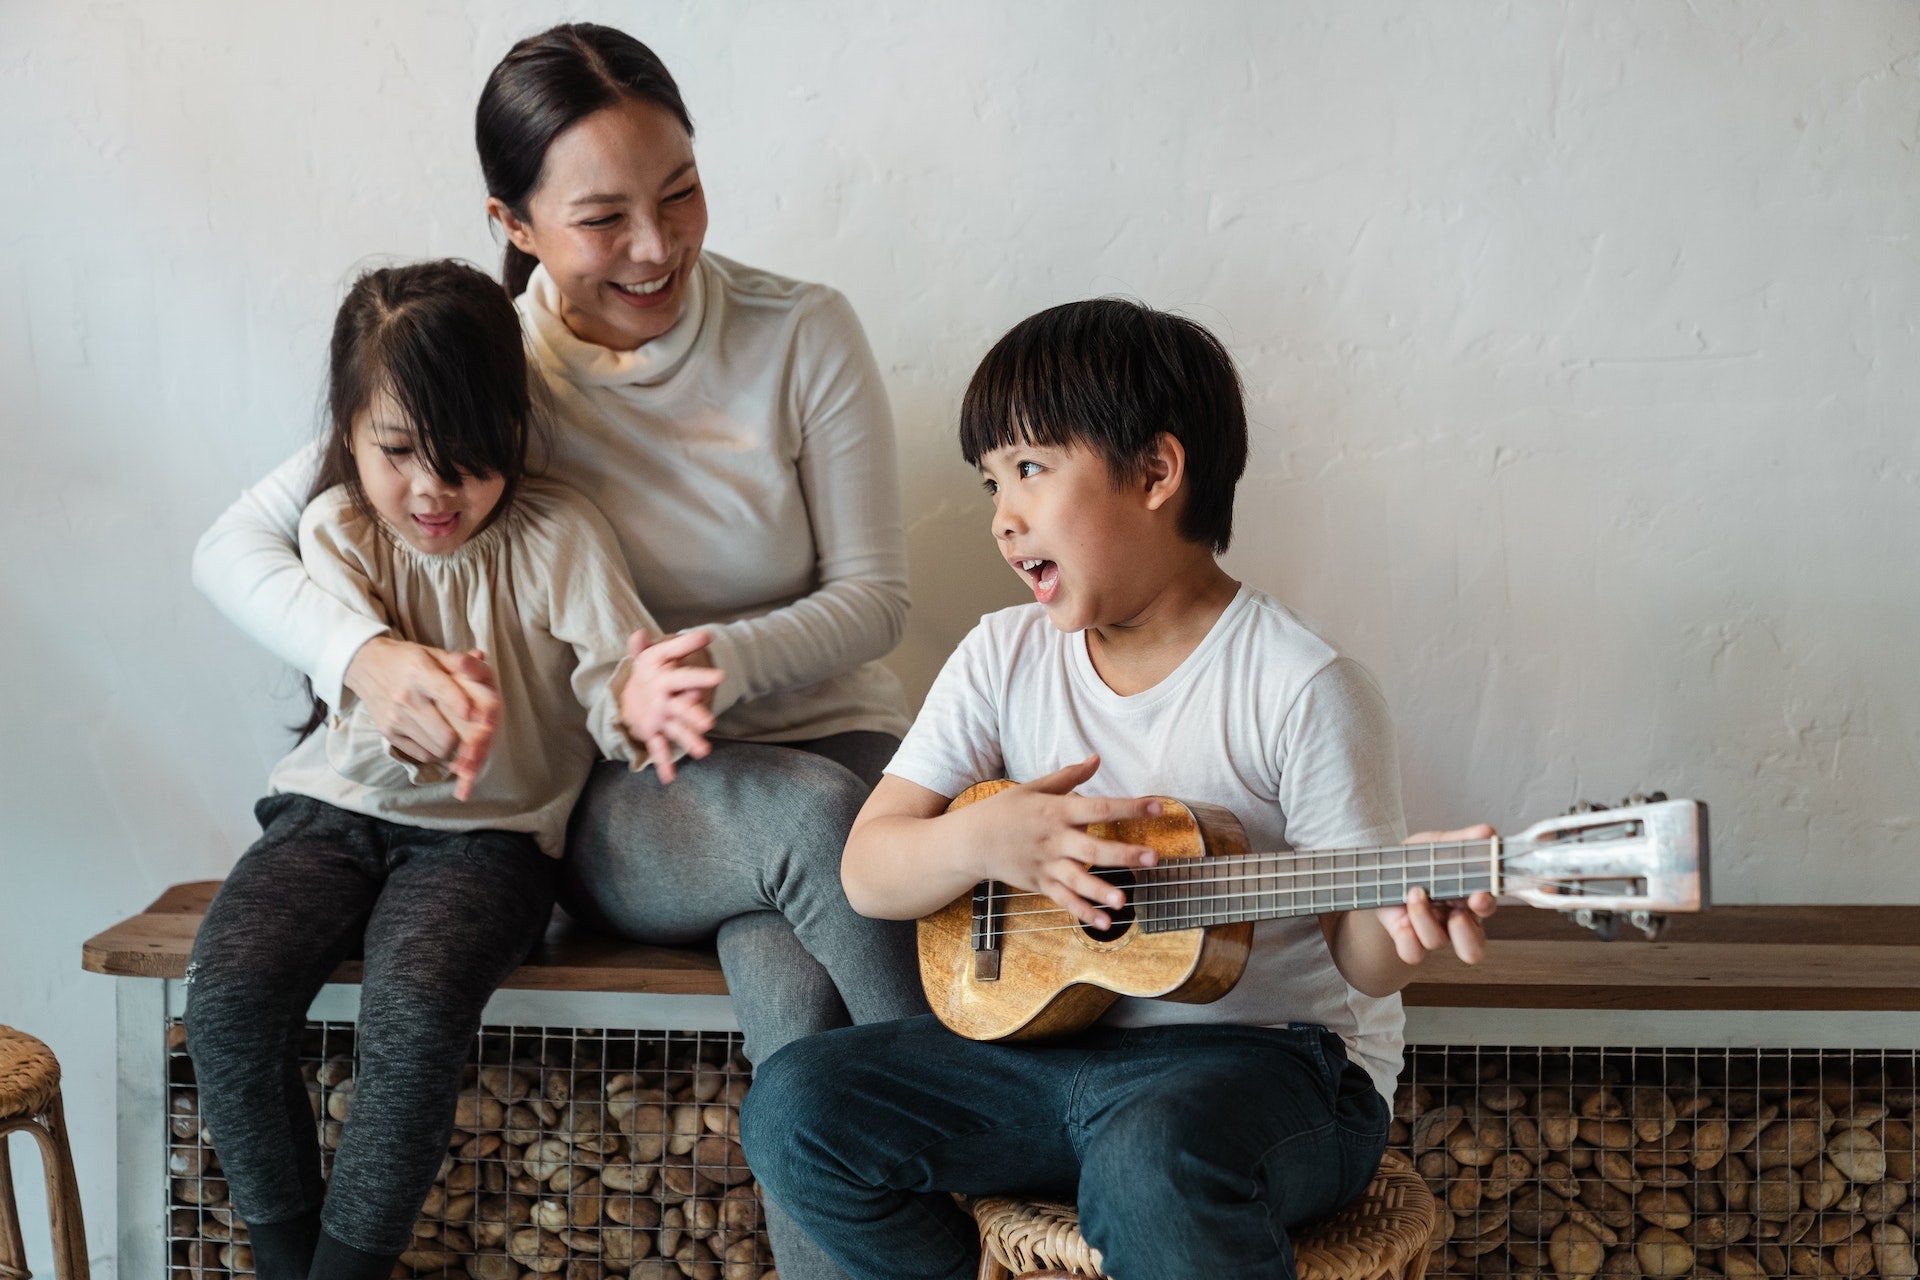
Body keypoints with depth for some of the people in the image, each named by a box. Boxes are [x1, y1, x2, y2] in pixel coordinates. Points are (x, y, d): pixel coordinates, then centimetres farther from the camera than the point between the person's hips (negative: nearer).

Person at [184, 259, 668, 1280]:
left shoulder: (558, 536, -8)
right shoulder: (337, 529, -4)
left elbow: (615, 687, -13)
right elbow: (362, 713, -15)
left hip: (488, 828, -2)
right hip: (339, 806, 3)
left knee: (416, 1002, -32)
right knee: (228, 987, -24)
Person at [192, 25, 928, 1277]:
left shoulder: (802, 333, -5)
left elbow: (875, 593, -3)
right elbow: (235, 544, -5)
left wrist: (730, 660, -24)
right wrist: (368, 654, -27)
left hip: (826, 741, 0)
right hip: (617, 800, 0)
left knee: (789, 976, -34)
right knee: (816, 818, -35)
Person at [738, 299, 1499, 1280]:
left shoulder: (1304, 689, -13)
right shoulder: (1005, 658, 3)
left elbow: (1360, 956, -10)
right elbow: (867, 873, 0)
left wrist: (1401, 918, -35)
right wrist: (984, 840, -21)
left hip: (1272, 1053, -5)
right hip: (1053, 1040, 6)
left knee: (1154, 1165, -39)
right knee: (792, 1108, -12)